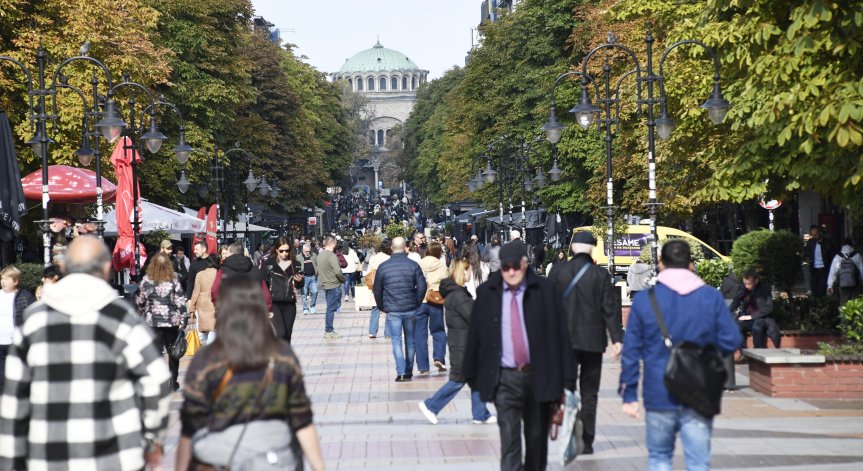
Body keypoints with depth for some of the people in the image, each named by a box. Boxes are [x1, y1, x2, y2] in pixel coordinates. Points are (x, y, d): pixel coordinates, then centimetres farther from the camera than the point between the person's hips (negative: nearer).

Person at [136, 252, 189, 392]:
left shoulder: (146, 281, -5)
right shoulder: (174, 281, -7)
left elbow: (140, 301, 5)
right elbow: (181, 302, -8)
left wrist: (142, 313, 24)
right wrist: (184, 320, 0)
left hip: (153, 322, 0)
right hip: (172, 322, 0)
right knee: (173, 351, 13)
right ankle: (173, 382, 18)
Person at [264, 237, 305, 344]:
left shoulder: (295, 264, 7)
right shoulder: (269, 263, -2)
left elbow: (299, 286, 16)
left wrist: (300, 281, -7)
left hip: (289, 304, 3)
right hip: (274, 303, -3)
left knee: (287, 336, 7)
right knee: (280, 333, -18)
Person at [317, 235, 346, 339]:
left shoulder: (320, 254, 7)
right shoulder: (332, 255, -19)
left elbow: (318, 270, 15)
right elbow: (338, 271, -24)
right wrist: (343, 279, -7)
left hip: (324, 284, 8)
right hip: (333, 285, -8)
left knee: (331, 307, 16)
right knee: (331, 308, -1)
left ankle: (329, 329, 20)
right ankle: (328, 331, 3)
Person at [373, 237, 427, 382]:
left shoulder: (383, 267, -2)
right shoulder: (413, 265, -4)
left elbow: (377, 289, 3)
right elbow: (422, 286, -5)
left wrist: (381, 307, 15)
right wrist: (417, 303, 9)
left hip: (392, 310, -1)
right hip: (410, 309, 1)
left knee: (396, 341, 2)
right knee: (410, 340, 13)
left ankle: (400, 372, -9)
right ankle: (408, 372, 20)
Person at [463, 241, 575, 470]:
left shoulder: (544, 290, -3)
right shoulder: (486, 292, 1)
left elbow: (560, 334, -3)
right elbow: (475, 334, 5)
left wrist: (566, 379, -6)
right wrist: (472, 375, 4)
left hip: (538, 376, 0)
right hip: (504, 378, 0)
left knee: (537, 438, 14)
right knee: (509, 441, -7)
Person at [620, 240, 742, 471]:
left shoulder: (644, 298, -2)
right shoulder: (711, 297, -2)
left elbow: (631, 350, -2)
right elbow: (731, 341, -3)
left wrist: (629, 394, 3)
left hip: (659, 396, 0)